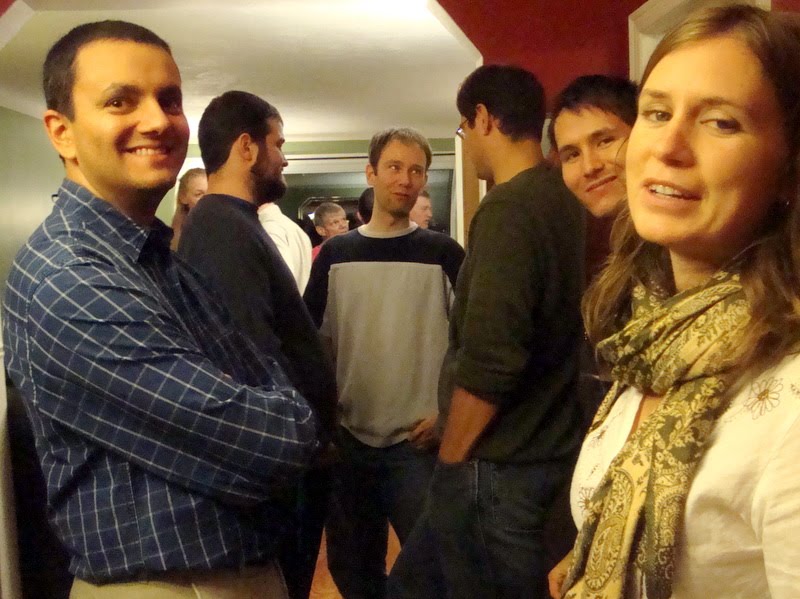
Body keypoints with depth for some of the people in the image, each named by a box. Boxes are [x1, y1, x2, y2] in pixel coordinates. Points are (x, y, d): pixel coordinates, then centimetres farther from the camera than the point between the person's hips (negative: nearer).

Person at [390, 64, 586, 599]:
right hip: (543, 448, 8)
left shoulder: (510, 207, -19)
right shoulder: (564, 199, 8)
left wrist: (451, 460, -10)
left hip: (497, 463, -8)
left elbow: (488, 360, -25)